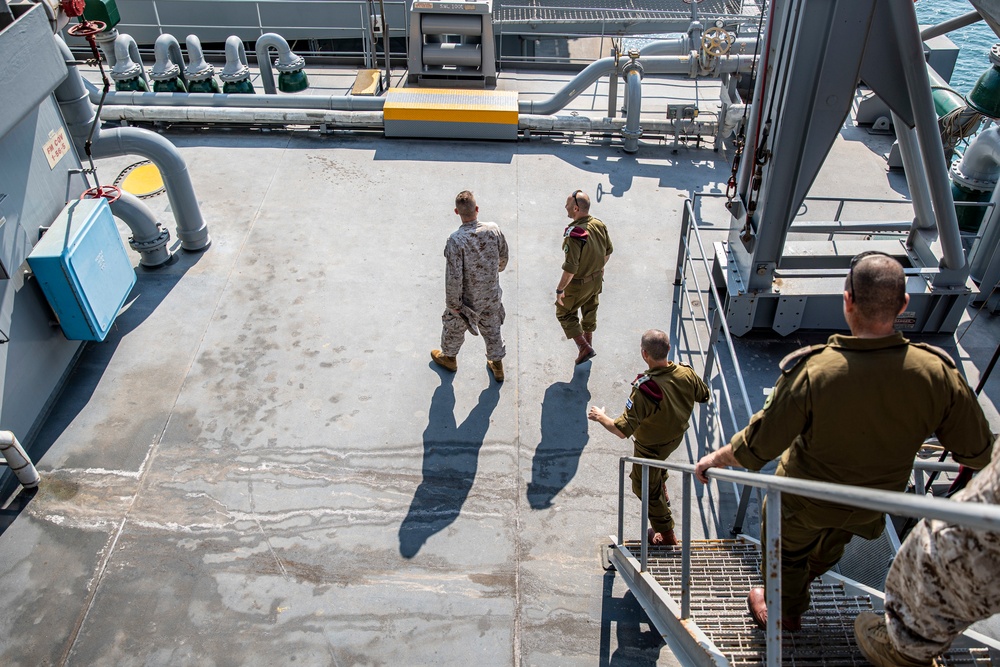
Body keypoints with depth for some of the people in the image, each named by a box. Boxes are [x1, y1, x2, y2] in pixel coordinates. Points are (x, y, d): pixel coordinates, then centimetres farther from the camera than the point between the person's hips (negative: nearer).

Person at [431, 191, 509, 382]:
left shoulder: (456, 240, -29)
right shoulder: (494, 230, -16)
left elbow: (453, 277, -26)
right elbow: (503, 257, 3)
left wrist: (453, 304, -12)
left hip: (468, 298, -3)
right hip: (491, 295, 4)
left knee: (454, 326, 24)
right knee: (492, 328, 25)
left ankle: (449, 358, 49)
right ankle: (497, 365, 42)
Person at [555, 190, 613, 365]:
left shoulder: (574, 234, -34)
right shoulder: (599, 225, -10)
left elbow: (570, 268, -33)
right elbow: (608, 250, 6)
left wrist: (560, 289, -20)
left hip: (578, 284, -7)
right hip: (596, 279, 7)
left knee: (565, 313, 15)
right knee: (589, 311, 27)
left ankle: (584, 347, 12)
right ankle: (588, 342, 48)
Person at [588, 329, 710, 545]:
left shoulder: (644, 389, -42)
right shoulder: (686, 373, -24)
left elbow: (622, 431, -37)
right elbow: (704, 395, -1)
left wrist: (600, 417, -18)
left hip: (651, 445, -6)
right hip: (676, 436, 6)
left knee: (646, 488, 19)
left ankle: (666, 534, 36)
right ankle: (662, 493, 61)